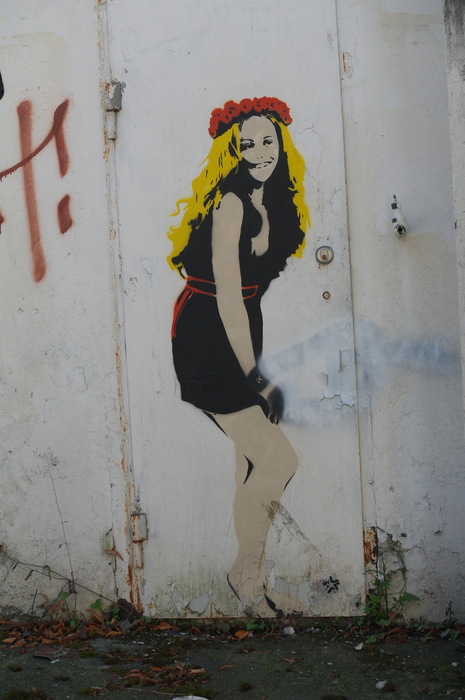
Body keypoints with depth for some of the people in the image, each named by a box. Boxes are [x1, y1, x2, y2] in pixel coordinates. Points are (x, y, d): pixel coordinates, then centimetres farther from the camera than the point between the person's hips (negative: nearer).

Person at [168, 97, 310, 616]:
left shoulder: (273, 204, 9)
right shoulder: (229, 203, -17)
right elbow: (227, 296, -19)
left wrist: (259, 369, 12)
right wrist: (253, 373, -15)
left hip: (242, 337, 9)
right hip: (208, 341, -8)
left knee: (254, 462, 9)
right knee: (277, 459, -11)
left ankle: (253, 584, 20)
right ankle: (245, 573, 7)